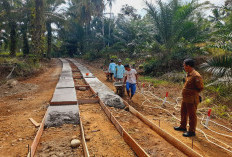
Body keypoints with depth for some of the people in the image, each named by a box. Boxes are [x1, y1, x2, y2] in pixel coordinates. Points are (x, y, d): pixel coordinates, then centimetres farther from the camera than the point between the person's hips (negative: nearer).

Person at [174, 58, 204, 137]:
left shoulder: (196, 76, -22)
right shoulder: (188, 74, 7)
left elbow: (200, 88, -17)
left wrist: (192, 93, -7)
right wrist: (185, 92, 6)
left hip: (191, 100, -10)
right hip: (185, 99, 10)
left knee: (192, 115, 5)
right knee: (183, 113, 22)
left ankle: (192, 131, 20)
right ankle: (183, 126, 40)